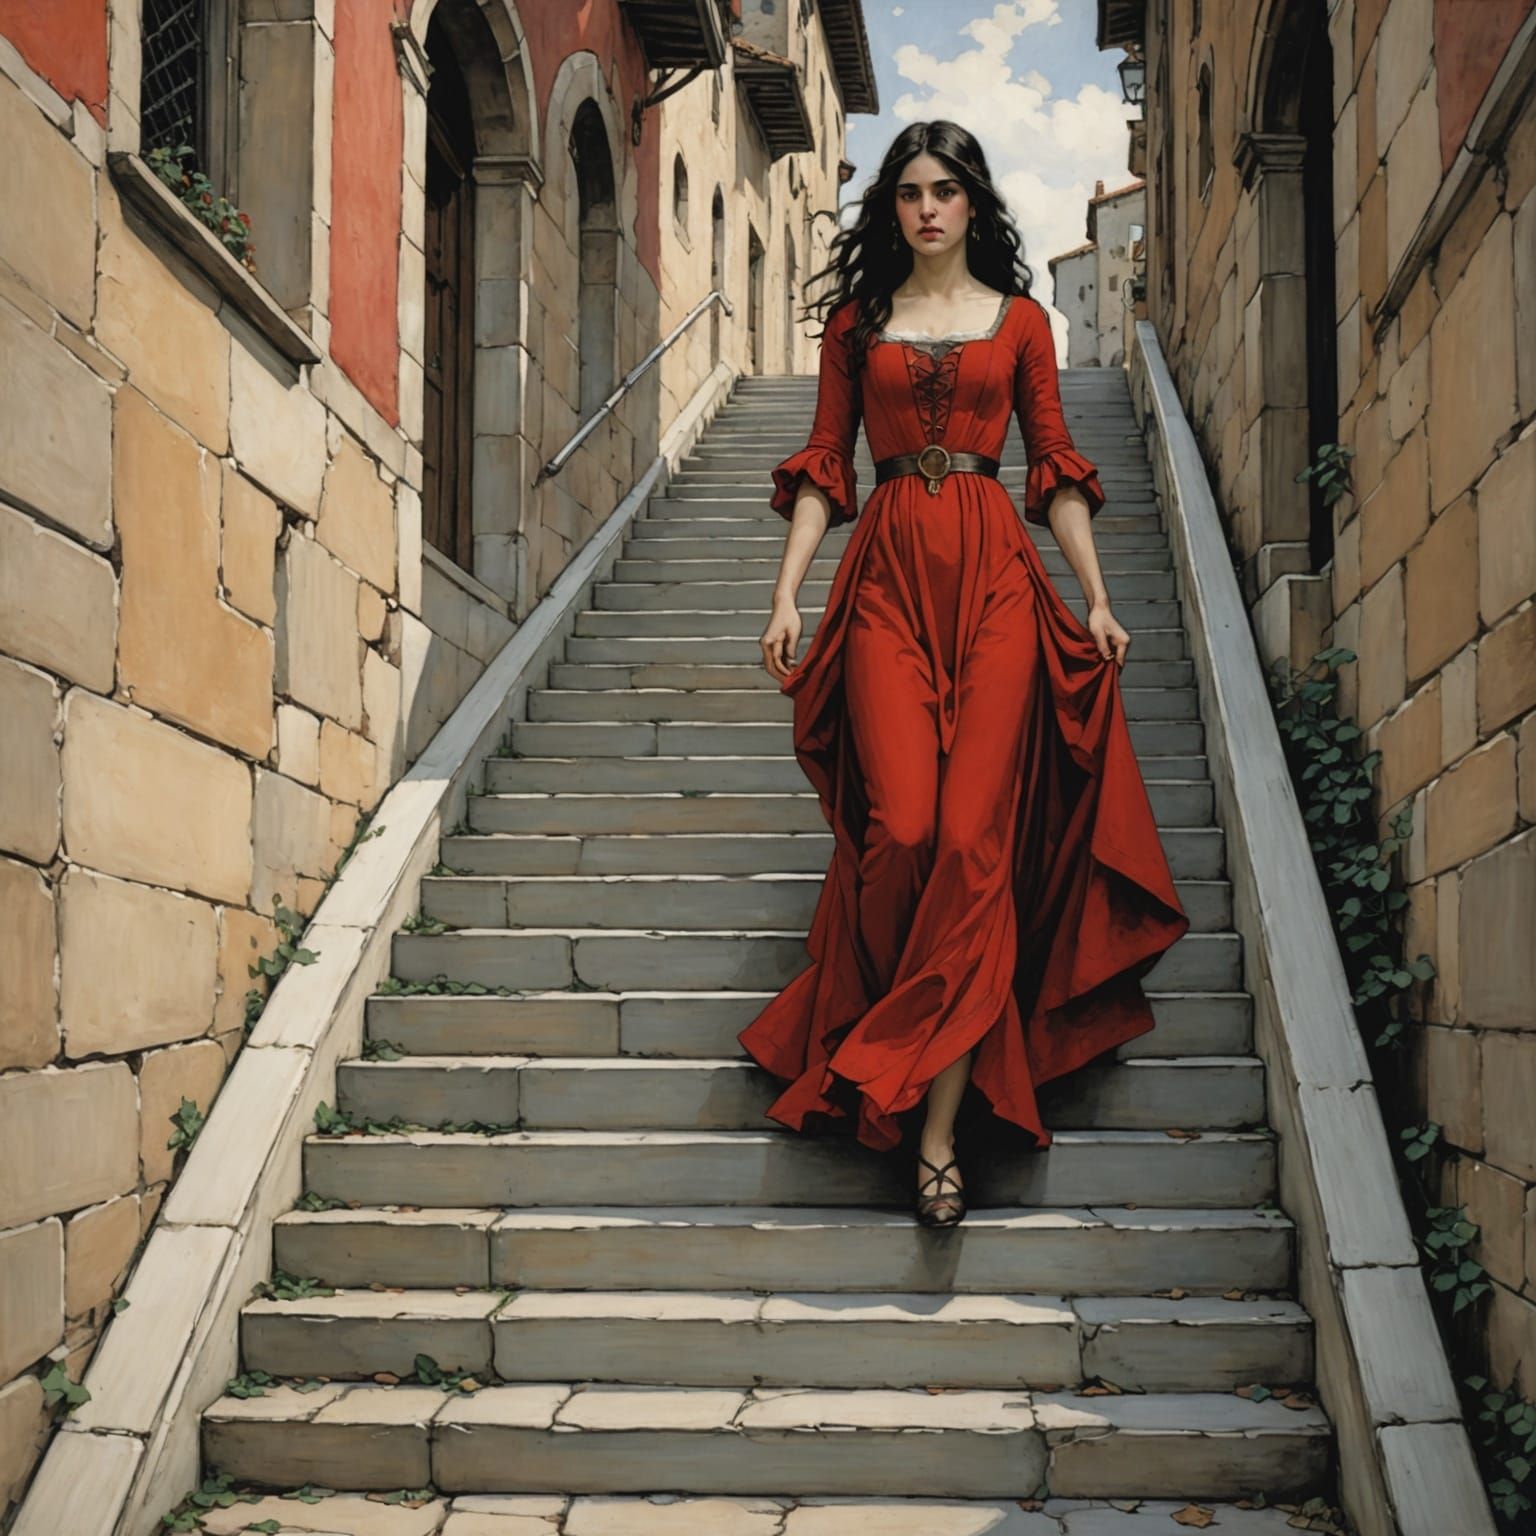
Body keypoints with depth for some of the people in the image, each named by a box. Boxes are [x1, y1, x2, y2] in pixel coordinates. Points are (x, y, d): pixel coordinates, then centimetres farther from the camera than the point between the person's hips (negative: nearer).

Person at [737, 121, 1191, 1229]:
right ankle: (935, 1052, 8)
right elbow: (825, 467, 11)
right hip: (888, 576, 1)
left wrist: (1096, 597, 4)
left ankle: (939, 1126, -11)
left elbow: (1055, 467, 12)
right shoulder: (856, 322, 15)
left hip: (994, 575, -1)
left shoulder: (1019, 321, 14)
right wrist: (787, 596, 2)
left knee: (975, 835, -10)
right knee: (901, 828, -14)